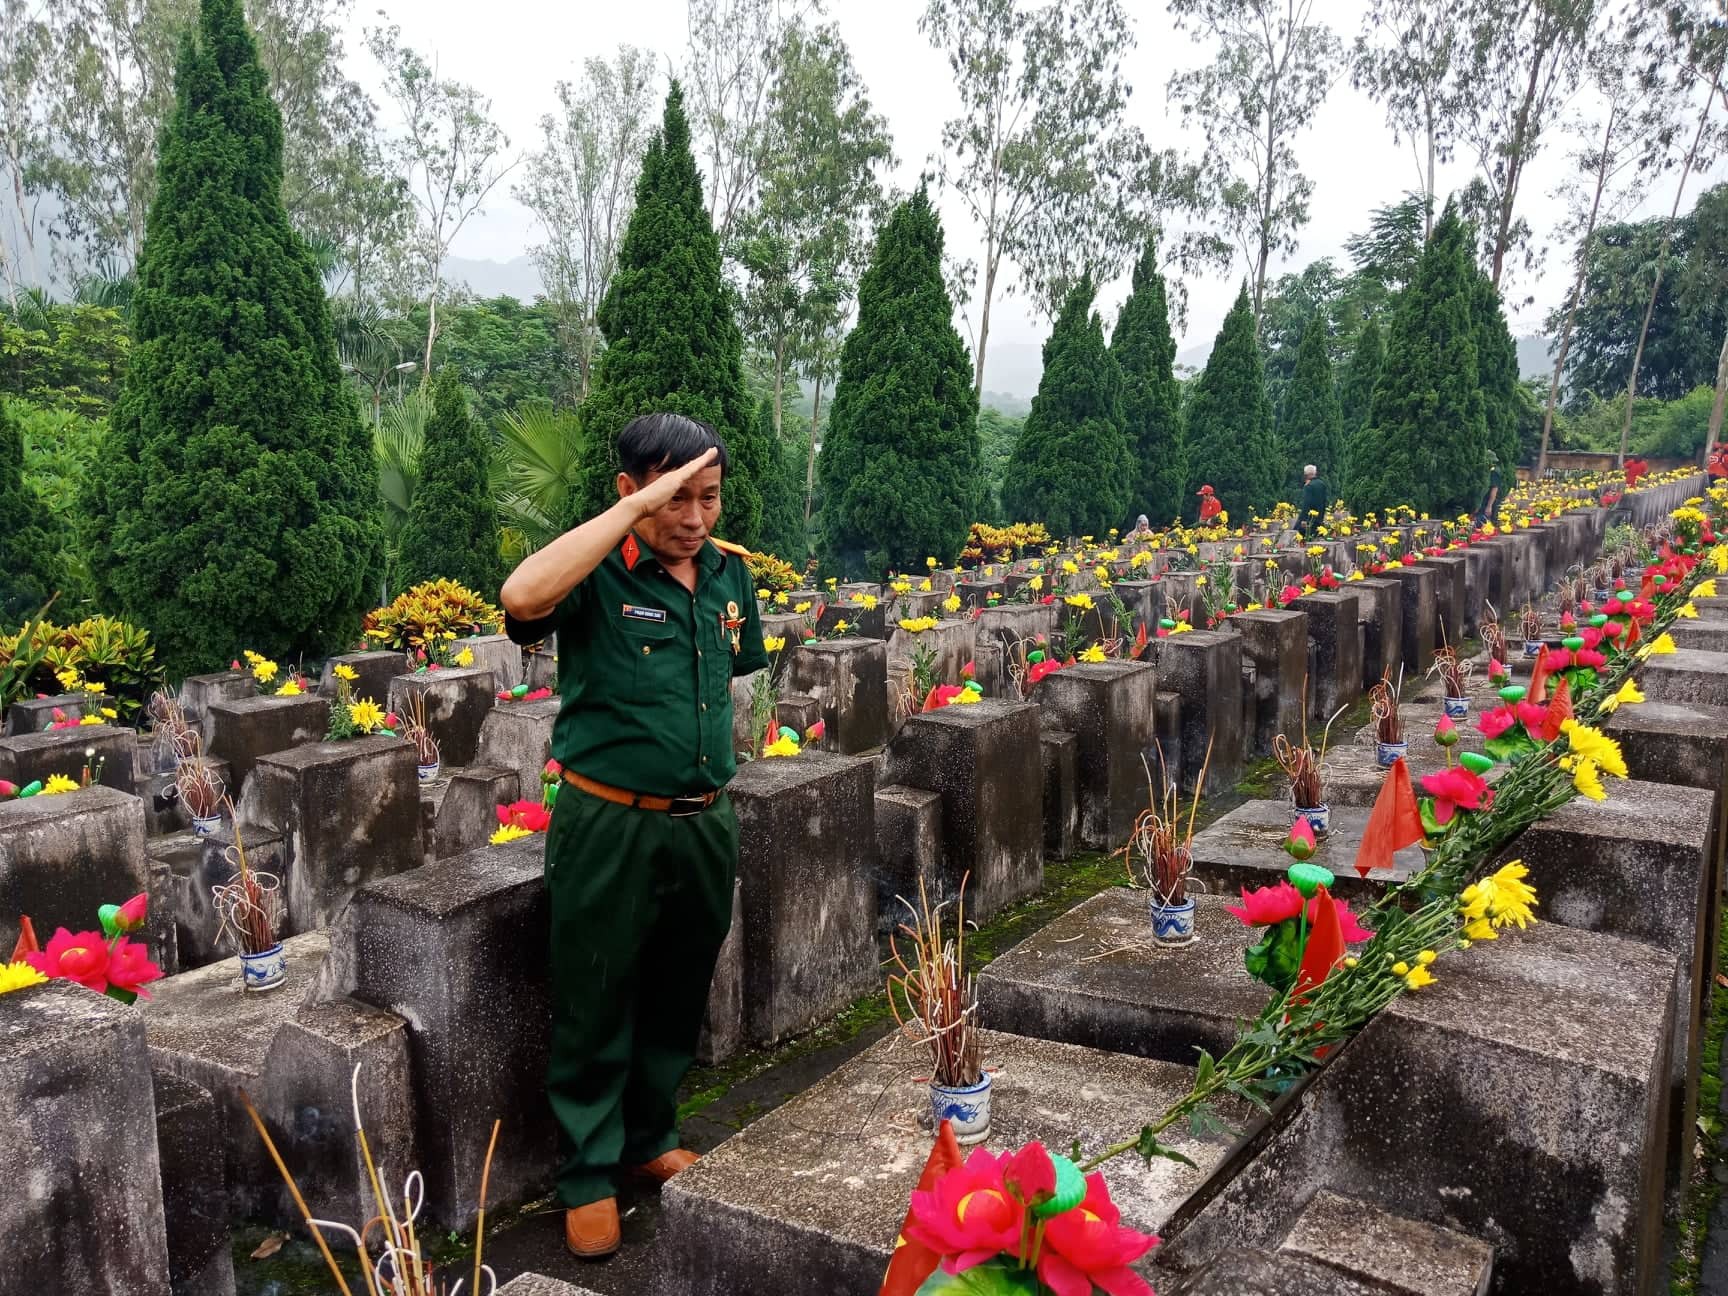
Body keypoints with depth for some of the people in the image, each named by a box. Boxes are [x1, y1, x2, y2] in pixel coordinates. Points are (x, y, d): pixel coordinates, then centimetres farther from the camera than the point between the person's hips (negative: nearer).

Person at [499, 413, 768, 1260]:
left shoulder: (730, 573, 4)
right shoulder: (598, 575, -14)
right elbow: (523, 597, -37)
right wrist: (635, 510, -31)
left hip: (704, 825, 6)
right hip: (609, 827, -6)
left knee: (677, 1001, 20)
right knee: (596, 1010, 9)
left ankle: (650, 1142, 41)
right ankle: (589, 1178, 28)